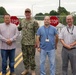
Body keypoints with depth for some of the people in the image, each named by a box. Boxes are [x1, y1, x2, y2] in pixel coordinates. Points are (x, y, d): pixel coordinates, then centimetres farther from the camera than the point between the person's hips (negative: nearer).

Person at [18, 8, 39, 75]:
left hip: (31, 43, -5)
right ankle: (26, 69, 31)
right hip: (23, 42, 6)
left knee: (31, 57, 4)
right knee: (25, 57, 15)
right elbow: (19, 28, 22)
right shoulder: (22, 21, 8)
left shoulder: (34, 22, -10)